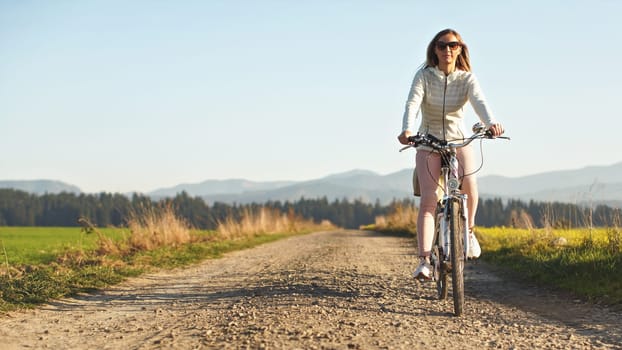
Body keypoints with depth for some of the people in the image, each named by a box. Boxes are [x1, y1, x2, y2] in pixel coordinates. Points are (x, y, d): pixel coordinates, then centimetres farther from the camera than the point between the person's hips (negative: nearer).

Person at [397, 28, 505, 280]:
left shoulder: (467, 78, -5)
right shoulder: (424, 76, -8)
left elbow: (480, 102, -24)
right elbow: (413, 103, -24)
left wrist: (491, 123, -46)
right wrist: (407, 130, -45)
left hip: (459, 139, 1)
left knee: (469, 183, -26)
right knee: (428, 200, -16)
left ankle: (468, 231, 3)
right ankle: (424, 261, -21)